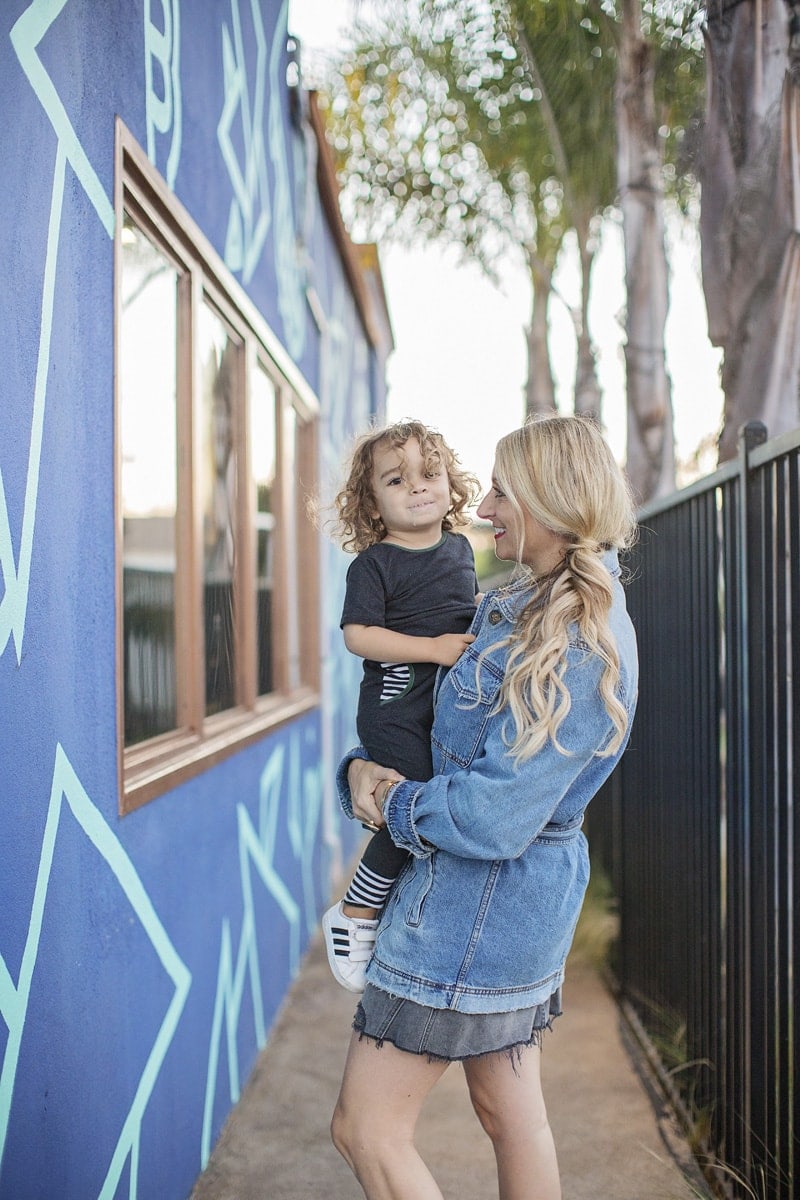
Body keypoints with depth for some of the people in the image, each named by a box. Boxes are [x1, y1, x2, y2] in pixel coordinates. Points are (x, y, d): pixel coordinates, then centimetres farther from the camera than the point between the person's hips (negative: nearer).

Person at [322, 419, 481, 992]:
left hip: (454, 702, 8)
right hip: (396, 703, -8)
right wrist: (433, 647, -23)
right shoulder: (374, 564, -9)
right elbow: (359, 634, -18)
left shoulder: (460, 548, 12)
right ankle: (354, 914, -1)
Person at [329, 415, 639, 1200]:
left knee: (365, 1130, 0)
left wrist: (392, 804, -9)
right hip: (515, 899, 10)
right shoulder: (517, 605, 7)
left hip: (477, 906, -10)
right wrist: (362, 772, -4)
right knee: (510, 1113, 19)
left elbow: (490, 819, -27)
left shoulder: (579, 649, -24)